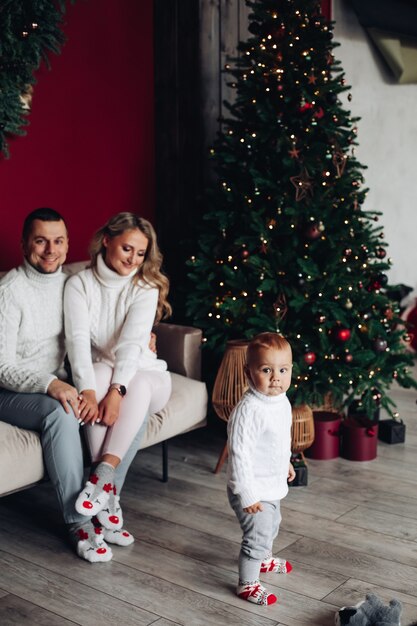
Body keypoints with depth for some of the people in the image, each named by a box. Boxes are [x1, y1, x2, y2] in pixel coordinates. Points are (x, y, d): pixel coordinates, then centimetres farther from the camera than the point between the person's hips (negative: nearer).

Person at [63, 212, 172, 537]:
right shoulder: (79, 284, -5)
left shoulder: (146, 287, -6)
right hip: (100, 372, 0)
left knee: (140, 385, -35)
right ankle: (108, 489, -35)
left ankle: (104, 473, -36)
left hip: (142, 373, 0)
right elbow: (78, 339, -20)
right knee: (100, 373, -35)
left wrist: (117, 390, -34)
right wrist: (88, 390, -36)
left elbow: (133, 341, -20)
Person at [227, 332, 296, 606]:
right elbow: (240, 454, -29)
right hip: (252, 489, -9)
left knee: (272, 525, 29)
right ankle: (248, 584, 20)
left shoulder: (282, 400, -3)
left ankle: (263, 559, 54)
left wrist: (286, 462, 28)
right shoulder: (249, 409, -31)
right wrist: (247, 495, -27)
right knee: (258, 535, 0)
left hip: (273, 484, 10)